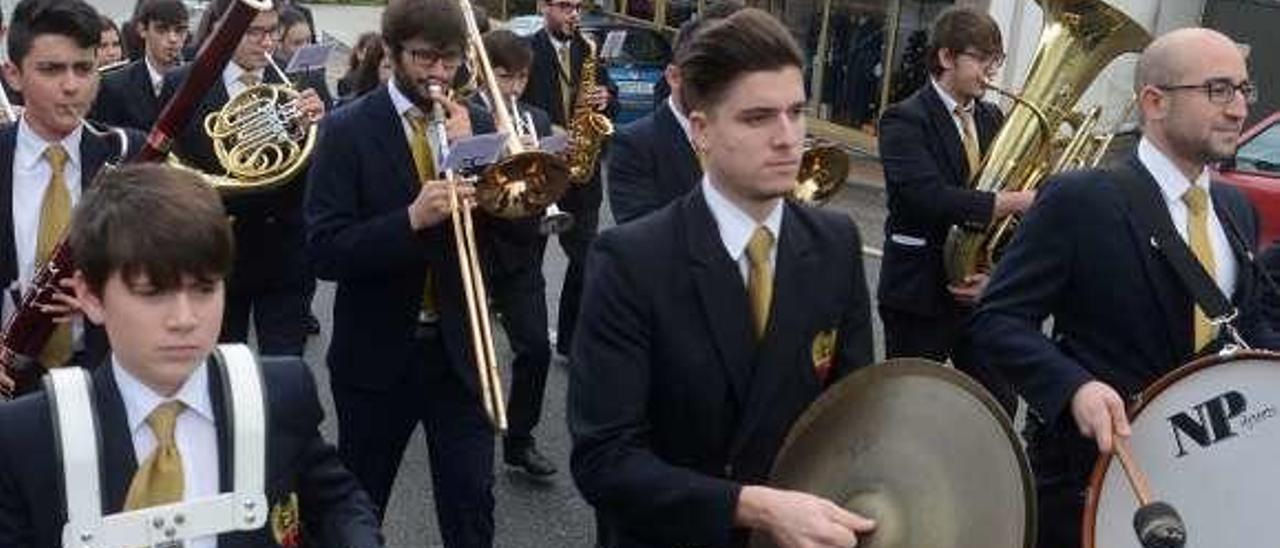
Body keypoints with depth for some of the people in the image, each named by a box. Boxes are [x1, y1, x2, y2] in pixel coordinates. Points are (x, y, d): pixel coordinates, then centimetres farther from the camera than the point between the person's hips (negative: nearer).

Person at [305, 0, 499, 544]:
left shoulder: (476, 125, 2)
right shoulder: (347, 130, -9)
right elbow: (325, 251, -16)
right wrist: (411, 220, -30)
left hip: (459, 348, 2)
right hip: (378, 351, -2)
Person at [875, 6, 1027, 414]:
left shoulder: (992, 119, 9)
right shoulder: (905, 120, -11)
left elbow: (1002, 198, 7)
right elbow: (928, 197, -26)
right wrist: (1018, 202, -30)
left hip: (982, 292, 6)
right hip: (920, 293, -6)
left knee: (999, 409, 9)